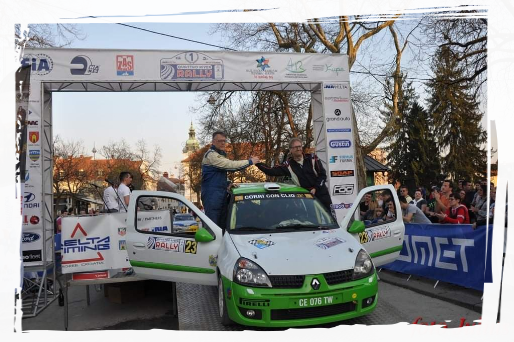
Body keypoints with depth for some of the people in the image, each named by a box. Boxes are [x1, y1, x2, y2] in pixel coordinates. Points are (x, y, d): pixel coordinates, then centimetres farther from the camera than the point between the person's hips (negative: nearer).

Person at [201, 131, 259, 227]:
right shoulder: (211, 154, -12)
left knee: (222, 223, 11)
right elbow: (230, 165, -21)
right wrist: (250, 161, -15)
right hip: (212, 195, -9)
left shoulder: (221, 154, 20)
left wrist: (227, 183, 6)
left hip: (221, 194, 10)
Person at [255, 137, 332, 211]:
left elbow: (323, 175, -3)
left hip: (322, 195, 0)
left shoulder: (312, 158, -2)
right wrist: (258, 164, -17)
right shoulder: (288, 165, -2)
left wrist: (315, 188, -14)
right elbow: (271, 171, -7)